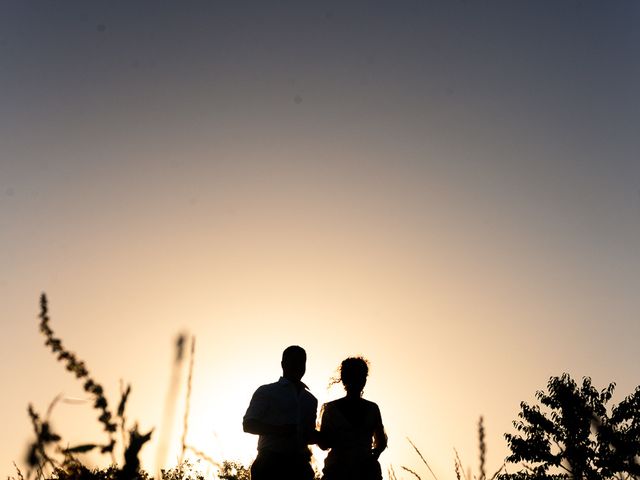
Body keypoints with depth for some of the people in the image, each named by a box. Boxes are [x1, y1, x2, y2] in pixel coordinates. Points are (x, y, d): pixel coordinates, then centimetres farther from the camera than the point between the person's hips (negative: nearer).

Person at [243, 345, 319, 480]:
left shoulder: (310, 400, 21)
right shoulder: (266, 392, 5)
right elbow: (248, 425, -2)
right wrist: (278, 430, -17)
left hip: (299, 464, 5)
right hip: (270, 462, -5)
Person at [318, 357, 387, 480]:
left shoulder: (372, 408, 12)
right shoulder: (331, 408, 7)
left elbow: (381, 441, 19)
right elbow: (324, 444, 8)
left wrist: (374, 455, 2)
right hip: (337, 470, -2)